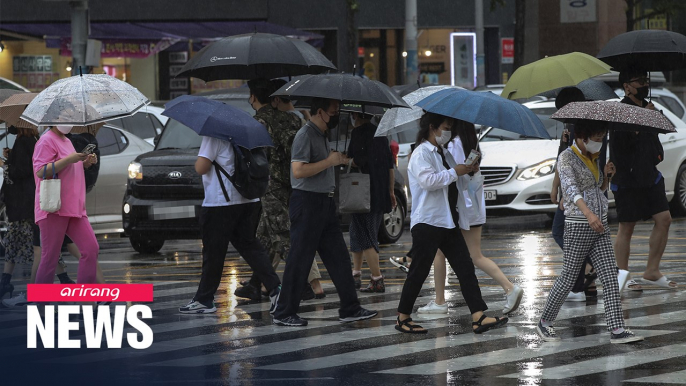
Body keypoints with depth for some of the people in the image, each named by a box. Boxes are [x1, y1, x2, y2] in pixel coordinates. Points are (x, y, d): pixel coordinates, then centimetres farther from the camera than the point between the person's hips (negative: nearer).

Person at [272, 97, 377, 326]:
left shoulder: (322, 136, 16)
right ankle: (284, 313, 1)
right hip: (307, 202, -10)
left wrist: (338, 160, 16)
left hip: (324, 202, 10)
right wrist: (329, 161, -19)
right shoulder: (305, 135, -14)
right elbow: (298, 170, -24)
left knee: (338, 257, 9)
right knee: (299, 260, -5)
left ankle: (350, 309, 13)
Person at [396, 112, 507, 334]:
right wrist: (455, 172, -19)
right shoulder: (422, 153, -9)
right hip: (427, 222, -9)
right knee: (419, 272, -3)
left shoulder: (443, 153, 18)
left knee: (465, 268, -1)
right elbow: (427, 181, -26)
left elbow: (449, 182, 34)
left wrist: (469, 169, 15)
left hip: (448, 221, 9)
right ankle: (402, 318, 9)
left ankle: (478, 318, -6)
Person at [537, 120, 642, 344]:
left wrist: (606, 174, 5)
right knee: (568, 279, 0)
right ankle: (544, 323, 16)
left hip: (600, 226, 7)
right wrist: (588, 213, -42)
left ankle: (617, 330, -7)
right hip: (578, 225, -7)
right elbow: (570, 187, -27)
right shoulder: (567, 158, -10)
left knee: (610, 279, -4)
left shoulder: (593, 158, 14)